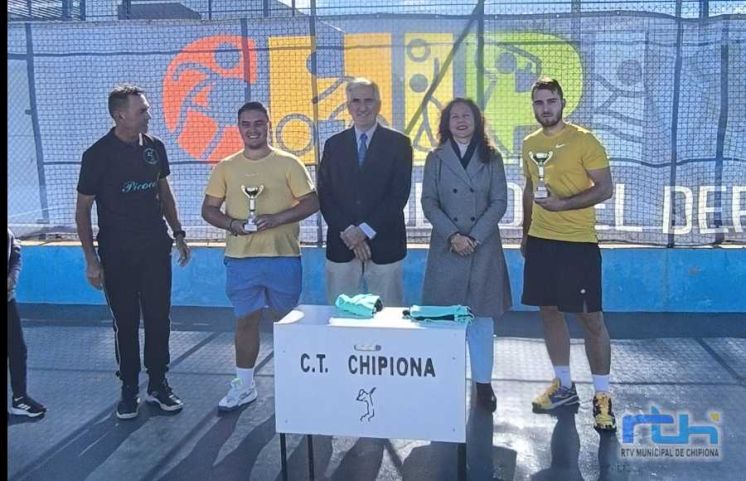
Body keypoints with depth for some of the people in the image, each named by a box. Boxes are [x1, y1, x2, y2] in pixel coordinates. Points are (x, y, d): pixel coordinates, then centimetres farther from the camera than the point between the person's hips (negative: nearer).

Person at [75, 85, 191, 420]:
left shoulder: (154, 147, 3)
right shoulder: (98, 154, -9)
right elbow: (83, 209, -5)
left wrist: (178, 234, 13)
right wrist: (91, 259, -9)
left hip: (156, 248, 3)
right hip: (117, 253, -3)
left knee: (159, 318, 6)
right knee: (125, 322, 6)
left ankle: (158, 385, 20)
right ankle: (129, 389, 19)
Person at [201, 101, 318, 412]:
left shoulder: (288, 163, 1)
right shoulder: (226, 167, 7)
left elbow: (311, 202, -2)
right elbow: (208, 209, 9)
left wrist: (276, 218, -15)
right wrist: (232, 224, -10)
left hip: (283, 257, -1)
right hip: (241, 258, 2)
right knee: (246, 320, 8)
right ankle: (244, 385, 21)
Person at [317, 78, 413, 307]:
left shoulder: (399, 143, 4)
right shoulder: (334, 145, 11)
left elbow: (399, 195, -5)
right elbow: (324, 195, 5)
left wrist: (365, 230, -11)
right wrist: (347, 232, -8)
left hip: (384, 246, -2)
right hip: (341, 246, 2)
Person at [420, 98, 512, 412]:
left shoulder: (491, 158, 6)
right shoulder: (436, 159, 6)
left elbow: (499, 202, 0)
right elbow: (429, 203, -1)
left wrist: (475, 237, -11)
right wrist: (453, 235, -13)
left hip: (484, 248, 0)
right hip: (447, 247, 0)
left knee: (482, 316, 4)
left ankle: (483, 383, 14)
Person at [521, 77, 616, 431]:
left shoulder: (583, 140, -8)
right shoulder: (529, 144, 10)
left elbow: (605, 188, -10)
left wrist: (563, 203, -22)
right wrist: (525, 233, 17)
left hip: (578, 243, -6)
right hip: (540, 241, 6)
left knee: (591, 318, -1)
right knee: (549, 312, 12)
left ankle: (602, 396, 10)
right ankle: (564, 385, 26)